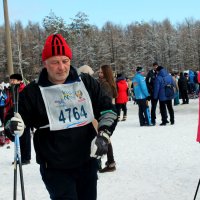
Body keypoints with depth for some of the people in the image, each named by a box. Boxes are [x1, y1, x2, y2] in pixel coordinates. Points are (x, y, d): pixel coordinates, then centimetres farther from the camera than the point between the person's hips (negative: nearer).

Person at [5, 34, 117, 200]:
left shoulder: (86, 83, -1)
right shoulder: (33, 92, -9)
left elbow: (107, 109, 7)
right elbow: (13, 119, 0)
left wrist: (103, 135, -7)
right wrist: (13, 125, -23)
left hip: (88, 162, 4)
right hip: (55, 169, -3)